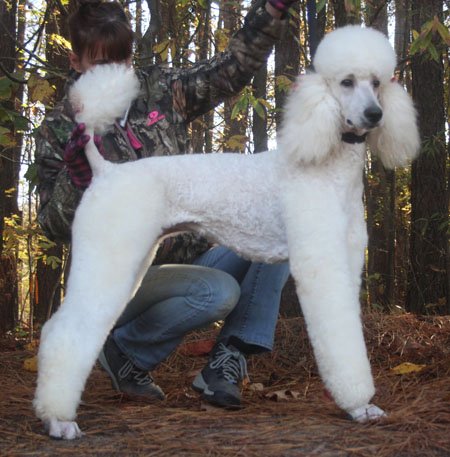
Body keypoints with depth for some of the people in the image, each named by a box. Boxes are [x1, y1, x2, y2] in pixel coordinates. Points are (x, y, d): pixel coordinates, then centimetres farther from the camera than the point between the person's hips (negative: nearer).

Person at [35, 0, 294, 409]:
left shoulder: (160, 89, 6)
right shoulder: (59, 130, -2)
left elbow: (235, 65, 5)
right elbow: (54, 227, -5)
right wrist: (75, 177, -24)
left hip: (191, 262, 6)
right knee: (220, 292, -33)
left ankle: (226, 362, -8)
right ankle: (124, 351, -4)